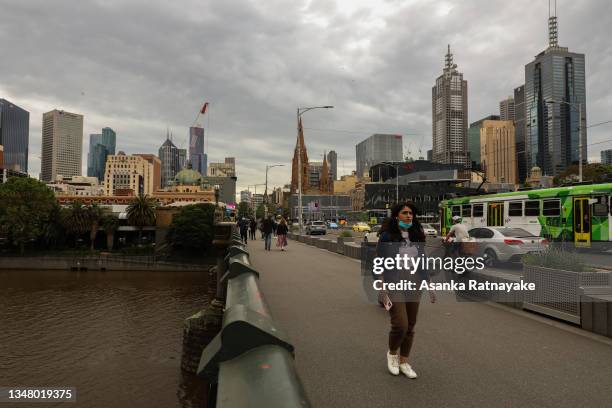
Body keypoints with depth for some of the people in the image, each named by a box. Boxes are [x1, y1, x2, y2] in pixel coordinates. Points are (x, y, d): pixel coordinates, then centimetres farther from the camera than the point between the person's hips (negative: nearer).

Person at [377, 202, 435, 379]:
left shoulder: (417, 236, 8)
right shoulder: (387, 236, -7)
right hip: (394, 285, -5)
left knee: (410, 327, 9)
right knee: (400, 325, -11)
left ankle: (403, 362, 26)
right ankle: (392, 353, 19)